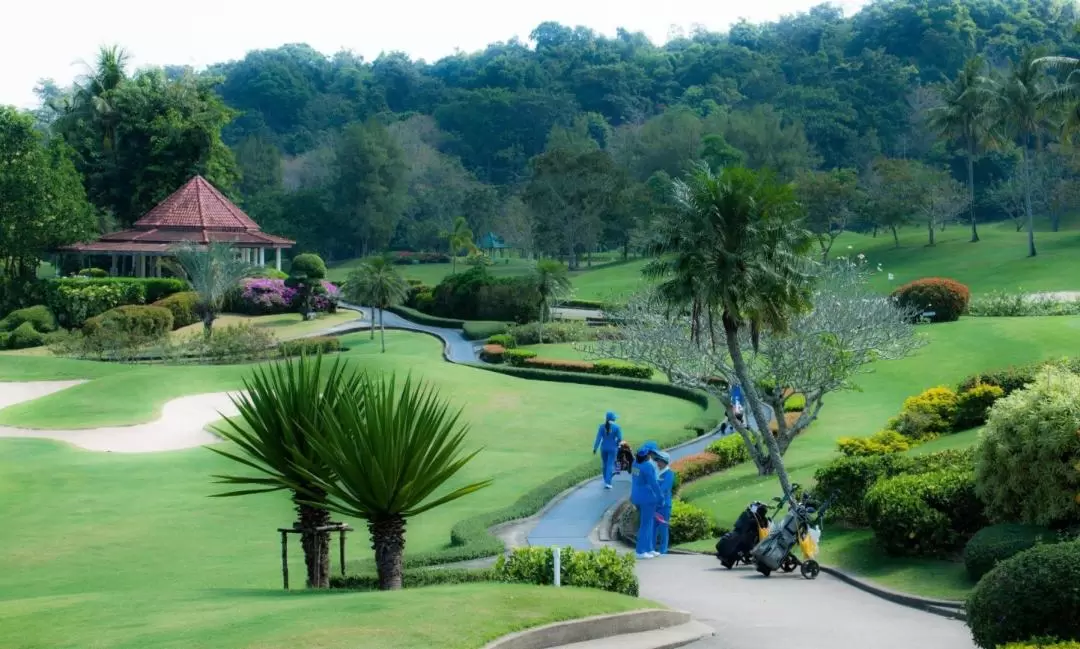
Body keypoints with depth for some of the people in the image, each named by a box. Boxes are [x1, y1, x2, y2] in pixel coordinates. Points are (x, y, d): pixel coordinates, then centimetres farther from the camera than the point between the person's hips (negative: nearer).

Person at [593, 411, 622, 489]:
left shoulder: (602, 426, -6)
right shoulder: (616, 427, -10)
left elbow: (598, 438, -8)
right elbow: (620, 438, -7)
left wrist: (595, 448, -4)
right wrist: (616, 444, 14)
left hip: (604, 448, 2)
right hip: (612, 448, -2)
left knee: (604, 464, 17)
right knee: (610, 465, 0)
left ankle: (606, 480, 29)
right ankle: (608, 483, -9)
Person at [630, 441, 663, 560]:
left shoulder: (636, 462, 6)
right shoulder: (648, 466, -21)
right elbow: (654, 484, -18)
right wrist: (661, 498, -8)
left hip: (637, 496, 9)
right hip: (647, 498, -9)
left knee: (651, 523, 19)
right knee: (646, 524, 0)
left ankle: (649, 549, 25)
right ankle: (641, 552, 4)